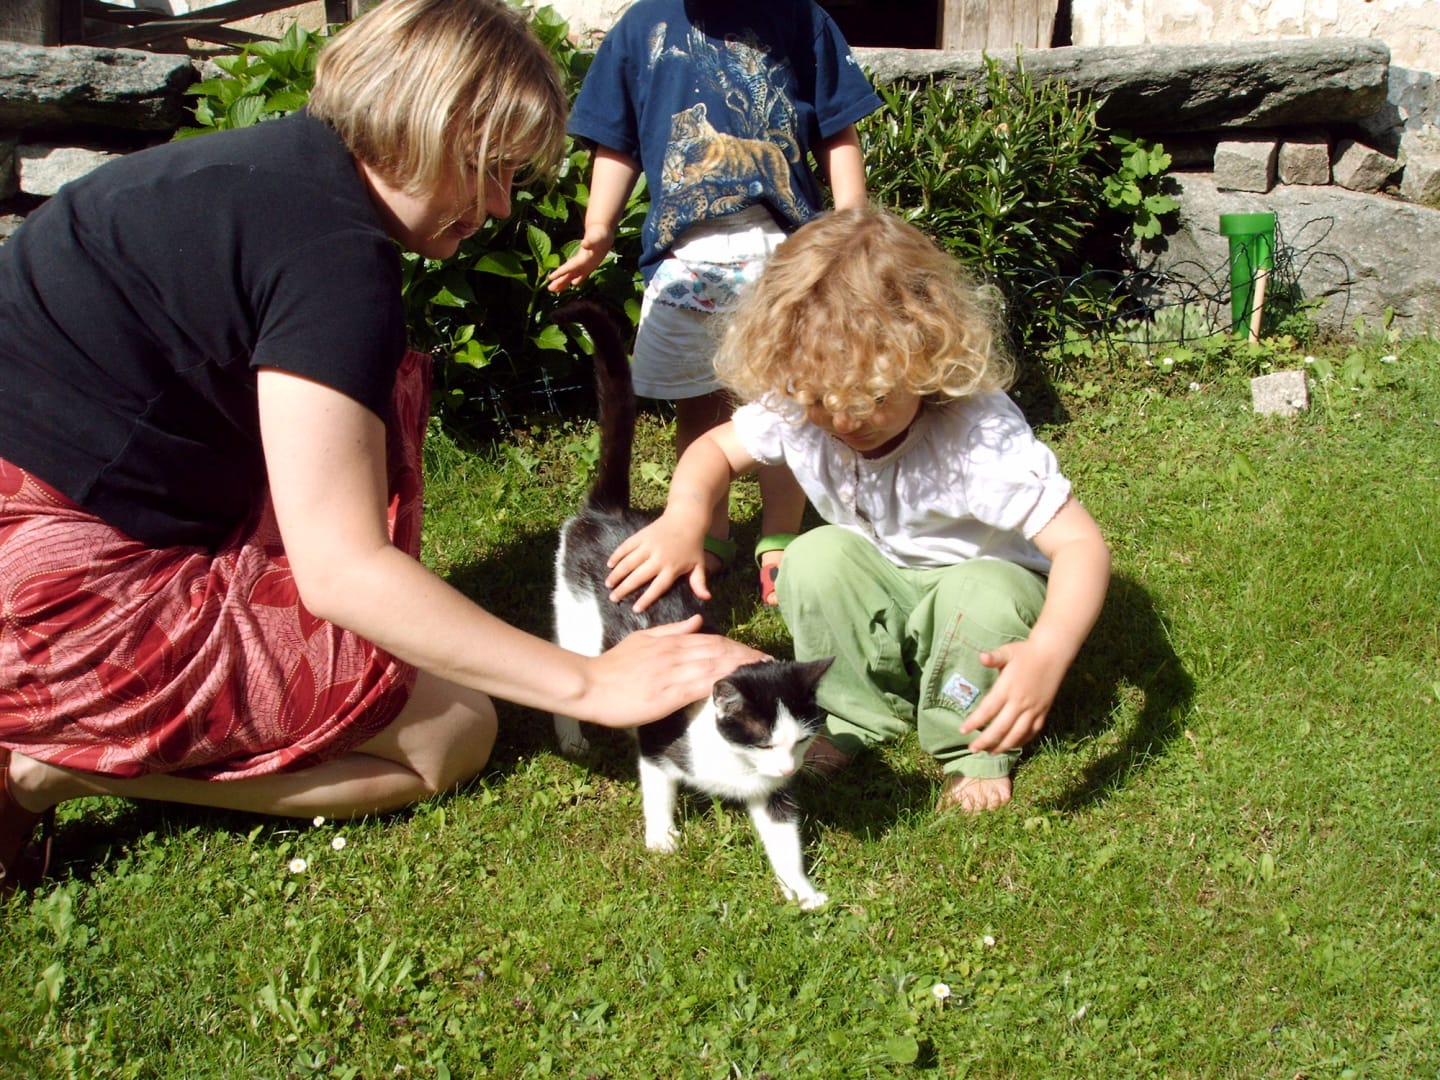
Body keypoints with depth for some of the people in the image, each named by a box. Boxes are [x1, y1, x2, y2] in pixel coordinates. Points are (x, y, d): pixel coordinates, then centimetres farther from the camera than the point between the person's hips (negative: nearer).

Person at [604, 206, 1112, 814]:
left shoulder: (980, 438, -36)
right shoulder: (799, 409, -21)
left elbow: (1082, 544, -40)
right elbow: (718, 448, -4)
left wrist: (1046, 654, -59)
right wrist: (684, 516, -28)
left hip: (987, 583, -4)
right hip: (883, 598, 4)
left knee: (983, 595, -36)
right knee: (816, 557, -24)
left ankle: (973, 746, -8)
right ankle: (861, 713, -3)